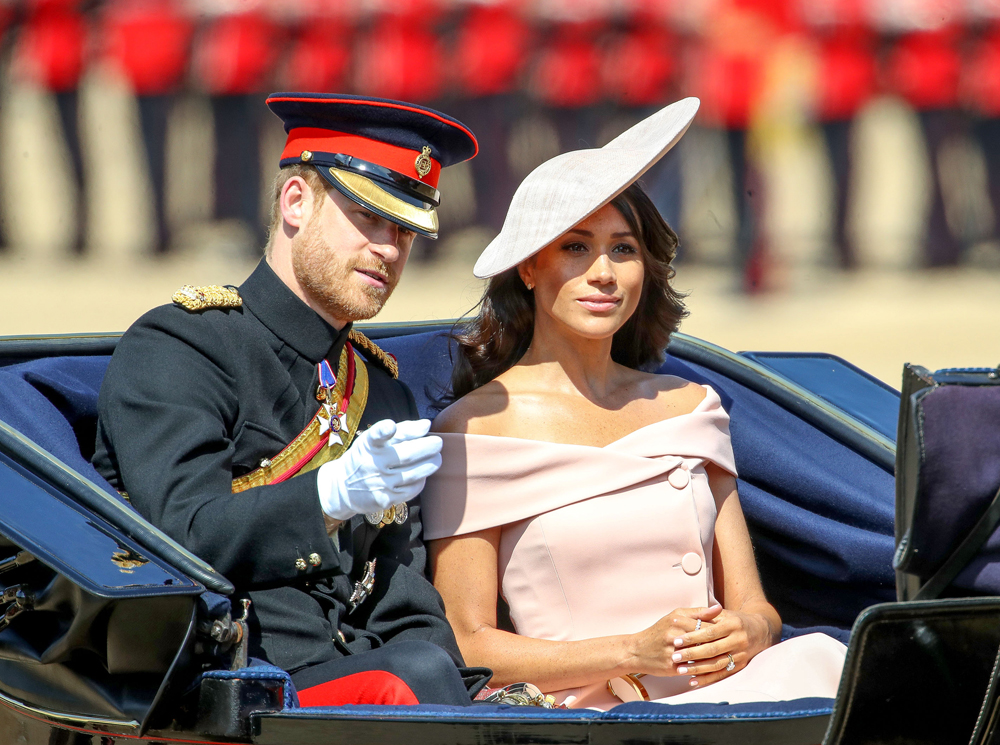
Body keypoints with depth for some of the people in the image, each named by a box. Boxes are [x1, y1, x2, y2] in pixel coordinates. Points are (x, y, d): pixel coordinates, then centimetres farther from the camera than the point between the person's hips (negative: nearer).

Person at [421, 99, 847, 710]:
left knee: (818, 657, -30)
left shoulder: (690, 406, 18)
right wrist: (636, 651, -13)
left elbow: (753, 606, 17)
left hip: (726, 688, 5)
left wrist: (745, 634, -9)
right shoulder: (477, 426, 3)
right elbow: (467, 645, 0)